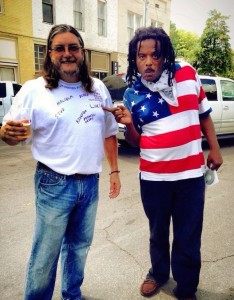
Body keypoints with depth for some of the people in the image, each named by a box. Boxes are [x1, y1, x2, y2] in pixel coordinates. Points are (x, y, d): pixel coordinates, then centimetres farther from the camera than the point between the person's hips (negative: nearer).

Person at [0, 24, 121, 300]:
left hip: (90, 183, 5)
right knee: (45, 254, 7)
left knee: (79, 245, 20)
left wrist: (114, 171, 10)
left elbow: (109, 134, 12)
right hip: (54, 184, -4)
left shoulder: (99, 89, 6)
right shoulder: (34, 90, -7)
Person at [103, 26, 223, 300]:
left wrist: (214, 149, 7)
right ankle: (158, 272, 48)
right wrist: (128, 123, -17)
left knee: (188, 237, 12)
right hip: (153, 177, 1)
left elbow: (204, 113, 9)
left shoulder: (187, 74, -3)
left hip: (190, 173, 0)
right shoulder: (132, 95, -3)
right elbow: (135, 141, 4)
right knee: (158, 231, 21)